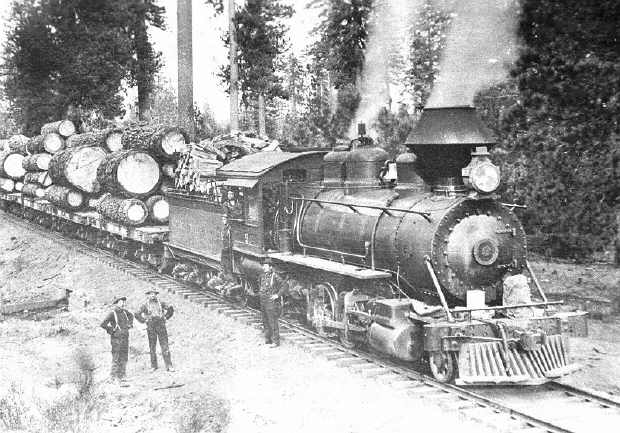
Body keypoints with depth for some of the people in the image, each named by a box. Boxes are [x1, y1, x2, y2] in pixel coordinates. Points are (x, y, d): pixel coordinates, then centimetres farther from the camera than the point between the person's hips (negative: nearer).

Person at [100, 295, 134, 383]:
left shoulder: (124, 311, 9)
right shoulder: (112, 313, -11)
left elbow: (131, 315, 33)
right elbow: (103, 324, -18)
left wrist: (130, 324, 18)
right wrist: (112, 330, -12)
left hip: (125, 337, 7)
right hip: (116, 338, -7)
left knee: (124, 357, 8)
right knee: (116, 358, -7)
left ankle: (121, 376, 15)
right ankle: (114, 376, -3)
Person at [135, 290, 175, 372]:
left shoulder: (160, 303, 8)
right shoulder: (145, 305, 5)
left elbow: (171, 309, 16)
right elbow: (137, 314, 5)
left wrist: (166, 317, 9)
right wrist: (144, 320, 1)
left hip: (161, 326, 0)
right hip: (151, 327, 0)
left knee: (165, 346, -6)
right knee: (152, 347, 4)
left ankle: (169, 366, -7)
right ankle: (153, 366, 12)